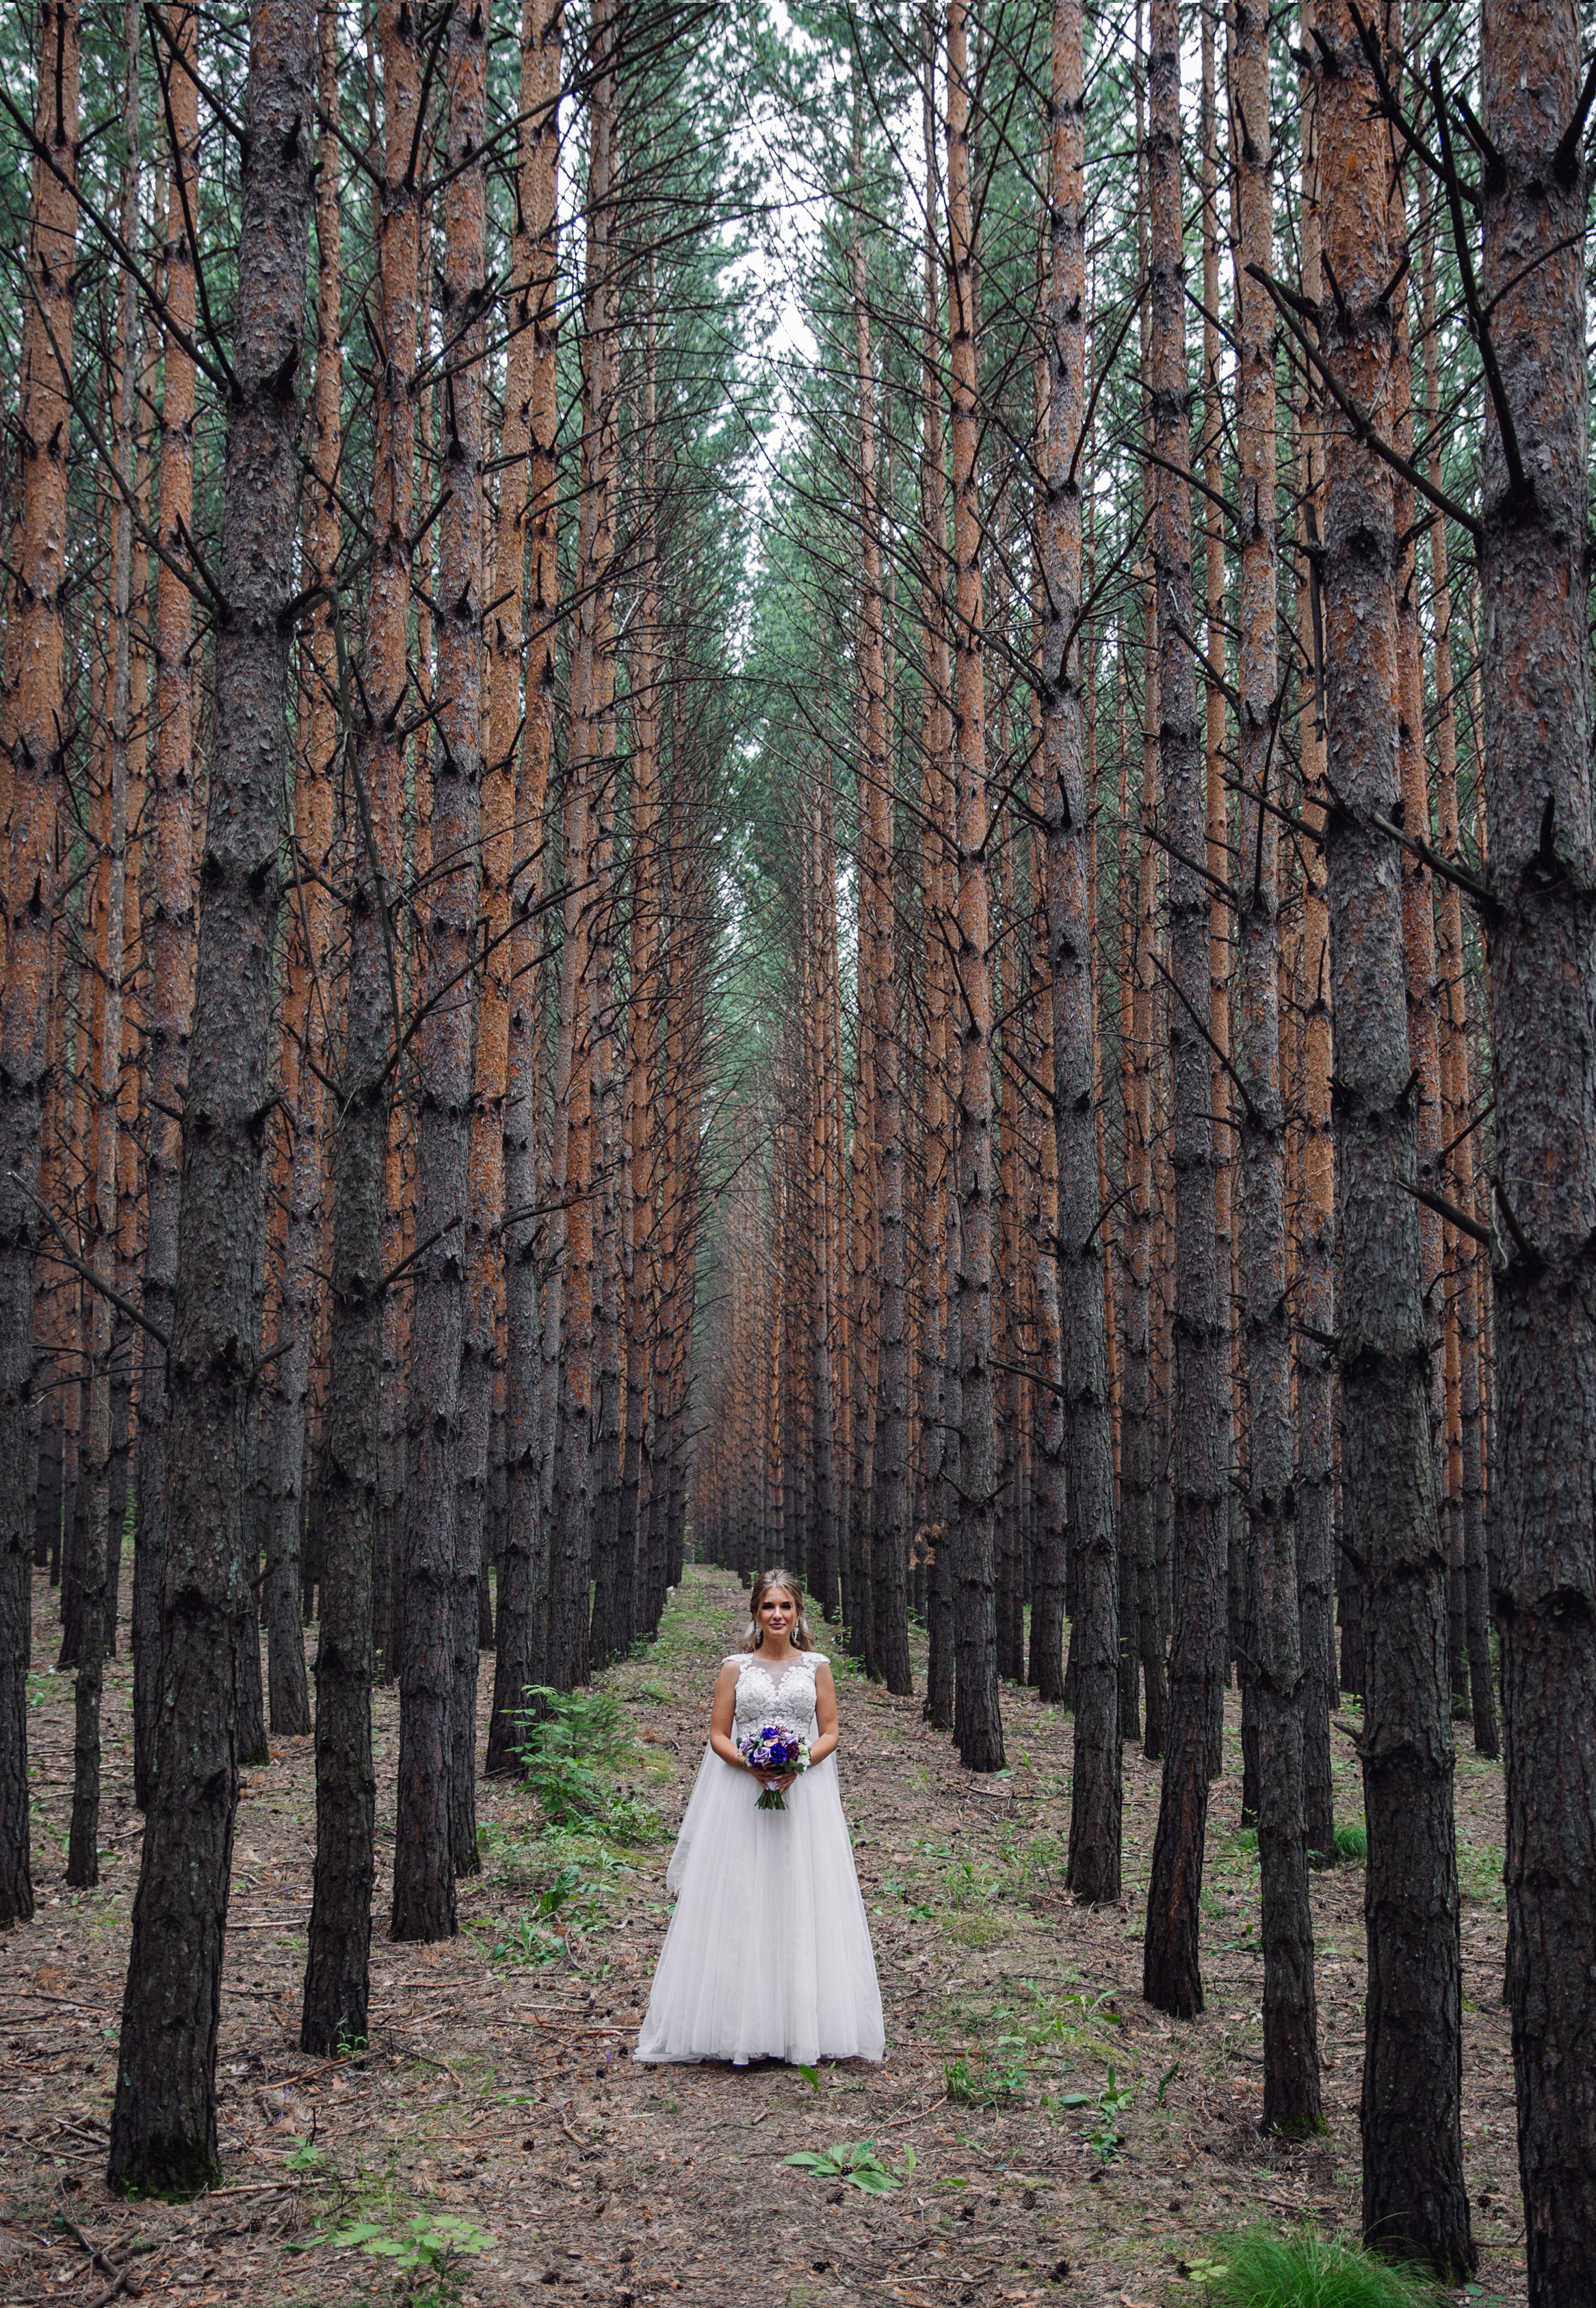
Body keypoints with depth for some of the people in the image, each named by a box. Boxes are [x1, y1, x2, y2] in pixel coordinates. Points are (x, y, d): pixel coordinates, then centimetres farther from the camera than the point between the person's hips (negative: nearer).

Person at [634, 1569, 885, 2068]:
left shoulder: (817, 1667, 9)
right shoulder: (735, 1668, 7)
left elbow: (829, 1733, 6)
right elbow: (718, 1734, 4)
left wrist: (799, 1764, -12)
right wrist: (750, 1765, -14)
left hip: (804, 1794, 1)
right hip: (742, 1796, -1)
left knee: (802, 1905, -2)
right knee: (742, 1906, -4)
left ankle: (804, 2025, 3)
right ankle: (744, 2030, -3)